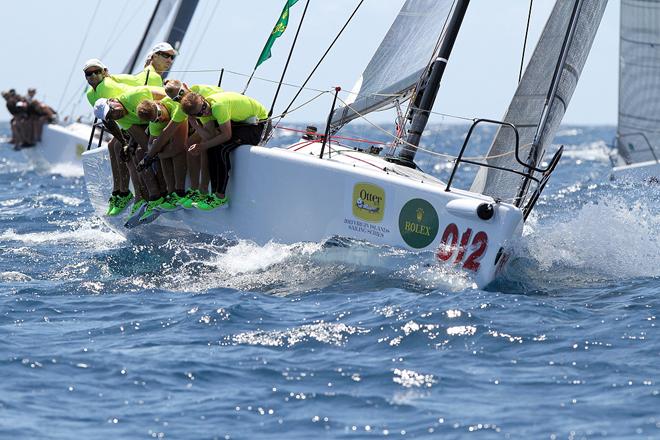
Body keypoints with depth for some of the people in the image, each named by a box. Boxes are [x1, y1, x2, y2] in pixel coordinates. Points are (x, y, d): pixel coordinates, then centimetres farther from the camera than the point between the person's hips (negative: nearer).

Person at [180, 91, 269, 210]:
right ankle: (215, 192, -2)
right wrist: (196, 125, -23)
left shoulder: (218, 106, -31)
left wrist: (204, 145, -17)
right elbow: (211, 136, -9)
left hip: (258, 123, -9)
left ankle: (220, 197, -15)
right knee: (212, 147, -7)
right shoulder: (203, 112, -4)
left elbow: (226, 135, -26)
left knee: (222, 149, -23)